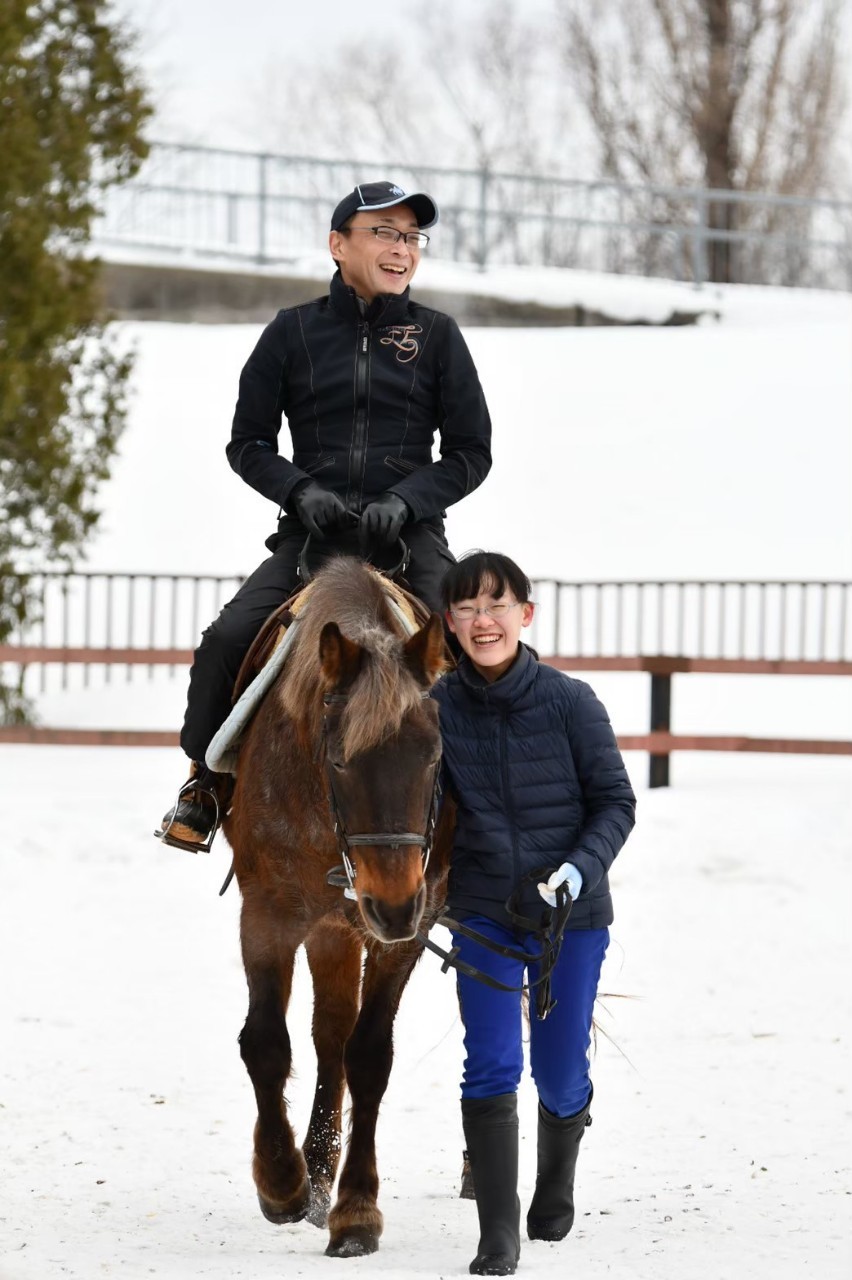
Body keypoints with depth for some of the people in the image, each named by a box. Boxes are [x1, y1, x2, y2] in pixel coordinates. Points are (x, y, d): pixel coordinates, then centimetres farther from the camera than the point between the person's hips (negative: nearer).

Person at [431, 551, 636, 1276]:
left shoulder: (570, 702, -13)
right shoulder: (437, 707, -6)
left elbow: (616, 803, -7)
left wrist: (575, 872, -21)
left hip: (571, 915, -1)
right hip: (483, 914, 1)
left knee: (560, 1075, 9)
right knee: (491, 1067, -9)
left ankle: (557, 1187, 40)